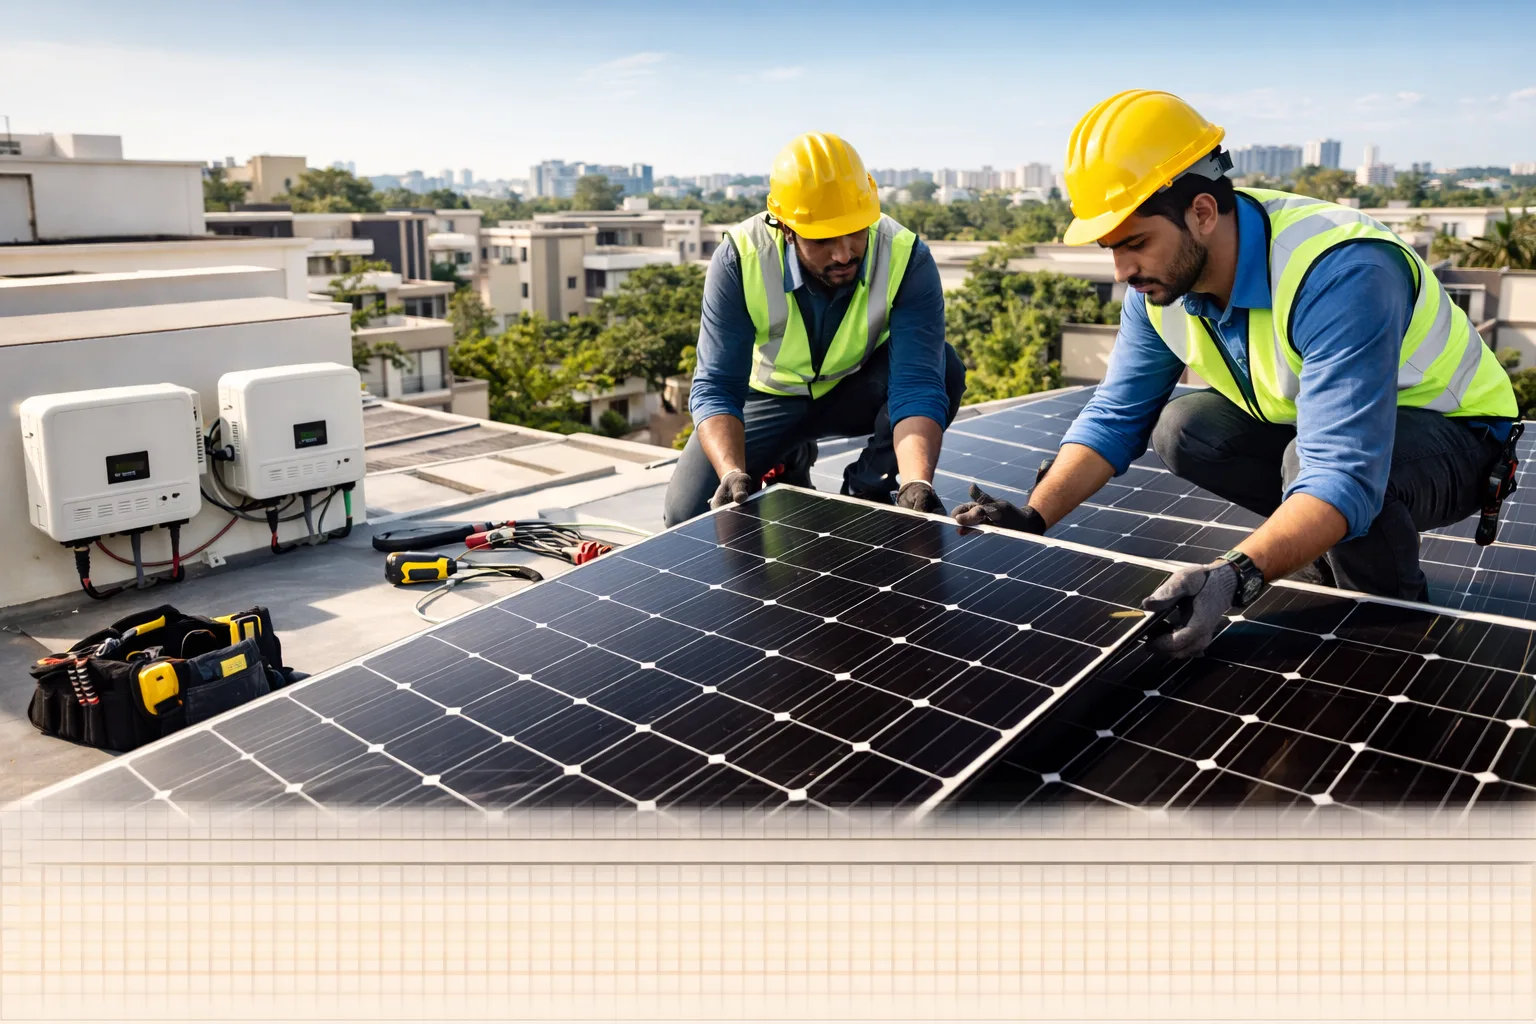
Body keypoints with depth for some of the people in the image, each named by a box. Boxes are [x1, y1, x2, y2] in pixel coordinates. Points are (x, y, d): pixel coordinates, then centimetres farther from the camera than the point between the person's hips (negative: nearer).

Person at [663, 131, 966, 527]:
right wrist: (733, 473, -48)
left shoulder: (905, 258, -29)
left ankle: (866, 490, -8)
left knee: (943, 367, -32)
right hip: (770, 394, 1)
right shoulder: (740, 259, -29)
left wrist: (918, 482, -55)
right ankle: (789, 463, 17)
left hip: (859, 391, 0)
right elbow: (715, 387, -29)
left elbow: (917, 383, -36)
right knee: (687, 515, -14)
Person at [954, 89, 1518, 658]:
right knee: (1181, 431, -12)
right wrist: (1033, 519, -22)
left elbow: (1343, 475, -44)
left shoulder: (1339, 273, -37)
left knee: (1317, 458, -36)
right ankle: (1340, 552, 4)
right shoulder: (1161, 279, -13)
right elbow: (1114, 417, -7)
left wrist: (1237, 576, -59)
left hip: (1450, 431, -7)